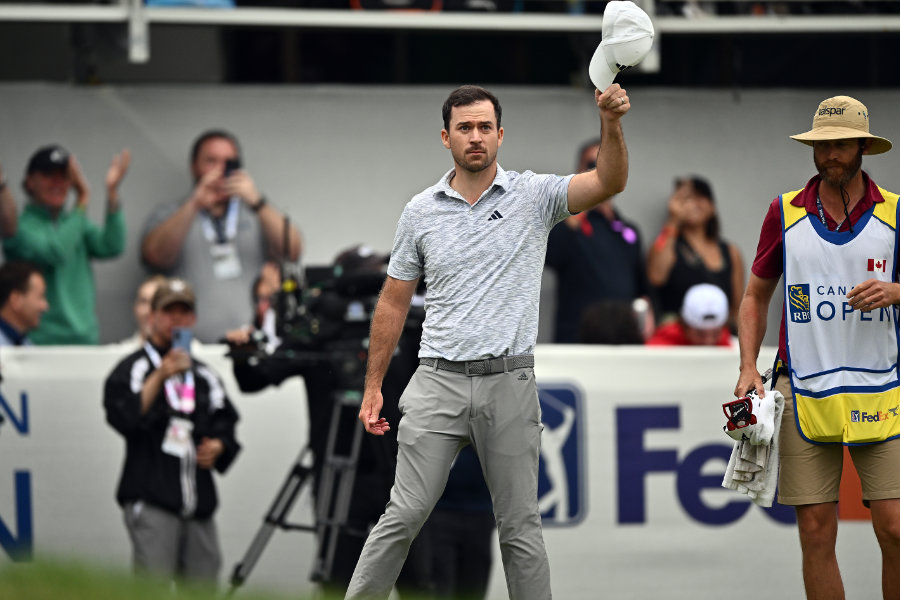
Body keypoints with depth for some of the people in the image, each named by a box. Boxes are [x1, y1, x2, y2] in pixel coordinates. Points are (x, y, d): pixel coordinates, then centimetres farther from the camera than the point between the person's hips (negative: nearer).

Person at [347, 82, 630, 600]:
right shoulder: (421, 211, 6)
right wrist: (373, 386, 10)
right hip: (439, 383, 1)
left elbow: (609, 183, -14)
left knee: (521, 526, 4)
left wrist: (611, 122, -33)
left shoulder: (534, 196, 1)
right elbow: (394, 304, 12)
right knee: (405, 516, -4)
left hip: (510, 384, -1)